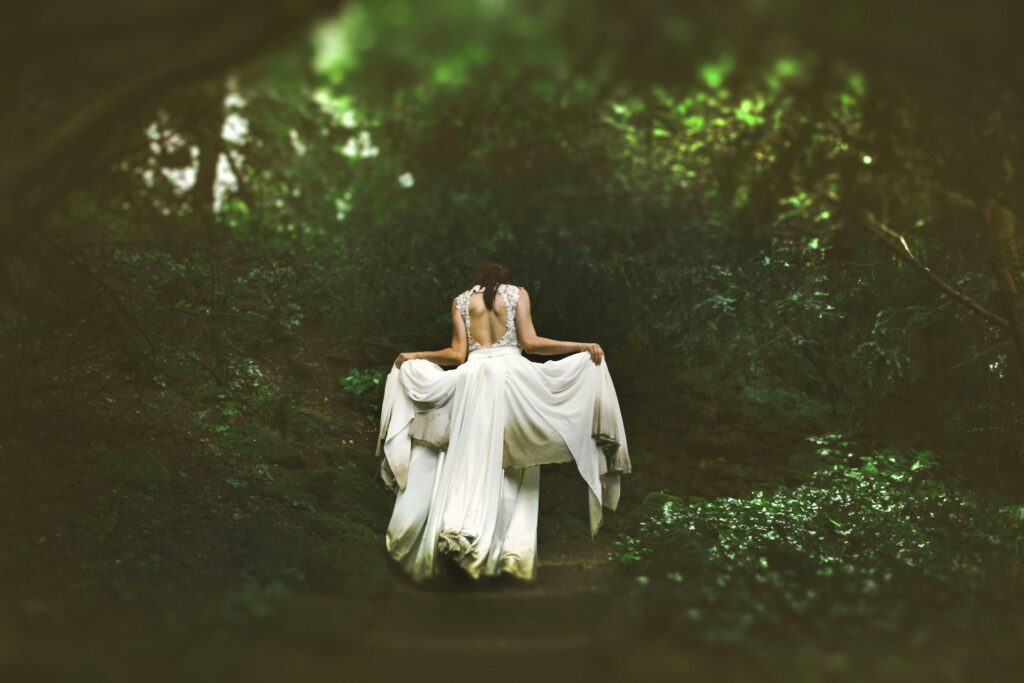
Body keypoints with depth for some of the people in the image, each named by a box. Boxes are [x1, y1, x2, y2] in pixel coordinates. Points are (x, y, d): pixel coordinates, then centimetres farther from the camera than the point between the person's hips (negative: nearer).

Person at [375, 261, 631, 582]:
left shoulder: (461, 300, 16)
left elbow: (457, 354, 9)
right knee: (515, 467, 1)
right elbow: (529, 342, 0)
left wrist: (413, 356, 24)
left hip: (472, 377, 2)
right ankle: (513, 548, -7)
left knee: (471, 462, 0)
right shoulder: (517, 293, 11)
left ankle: (460, 529, -14)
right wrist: (583, 347, 5)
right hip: (511, 374, -2)